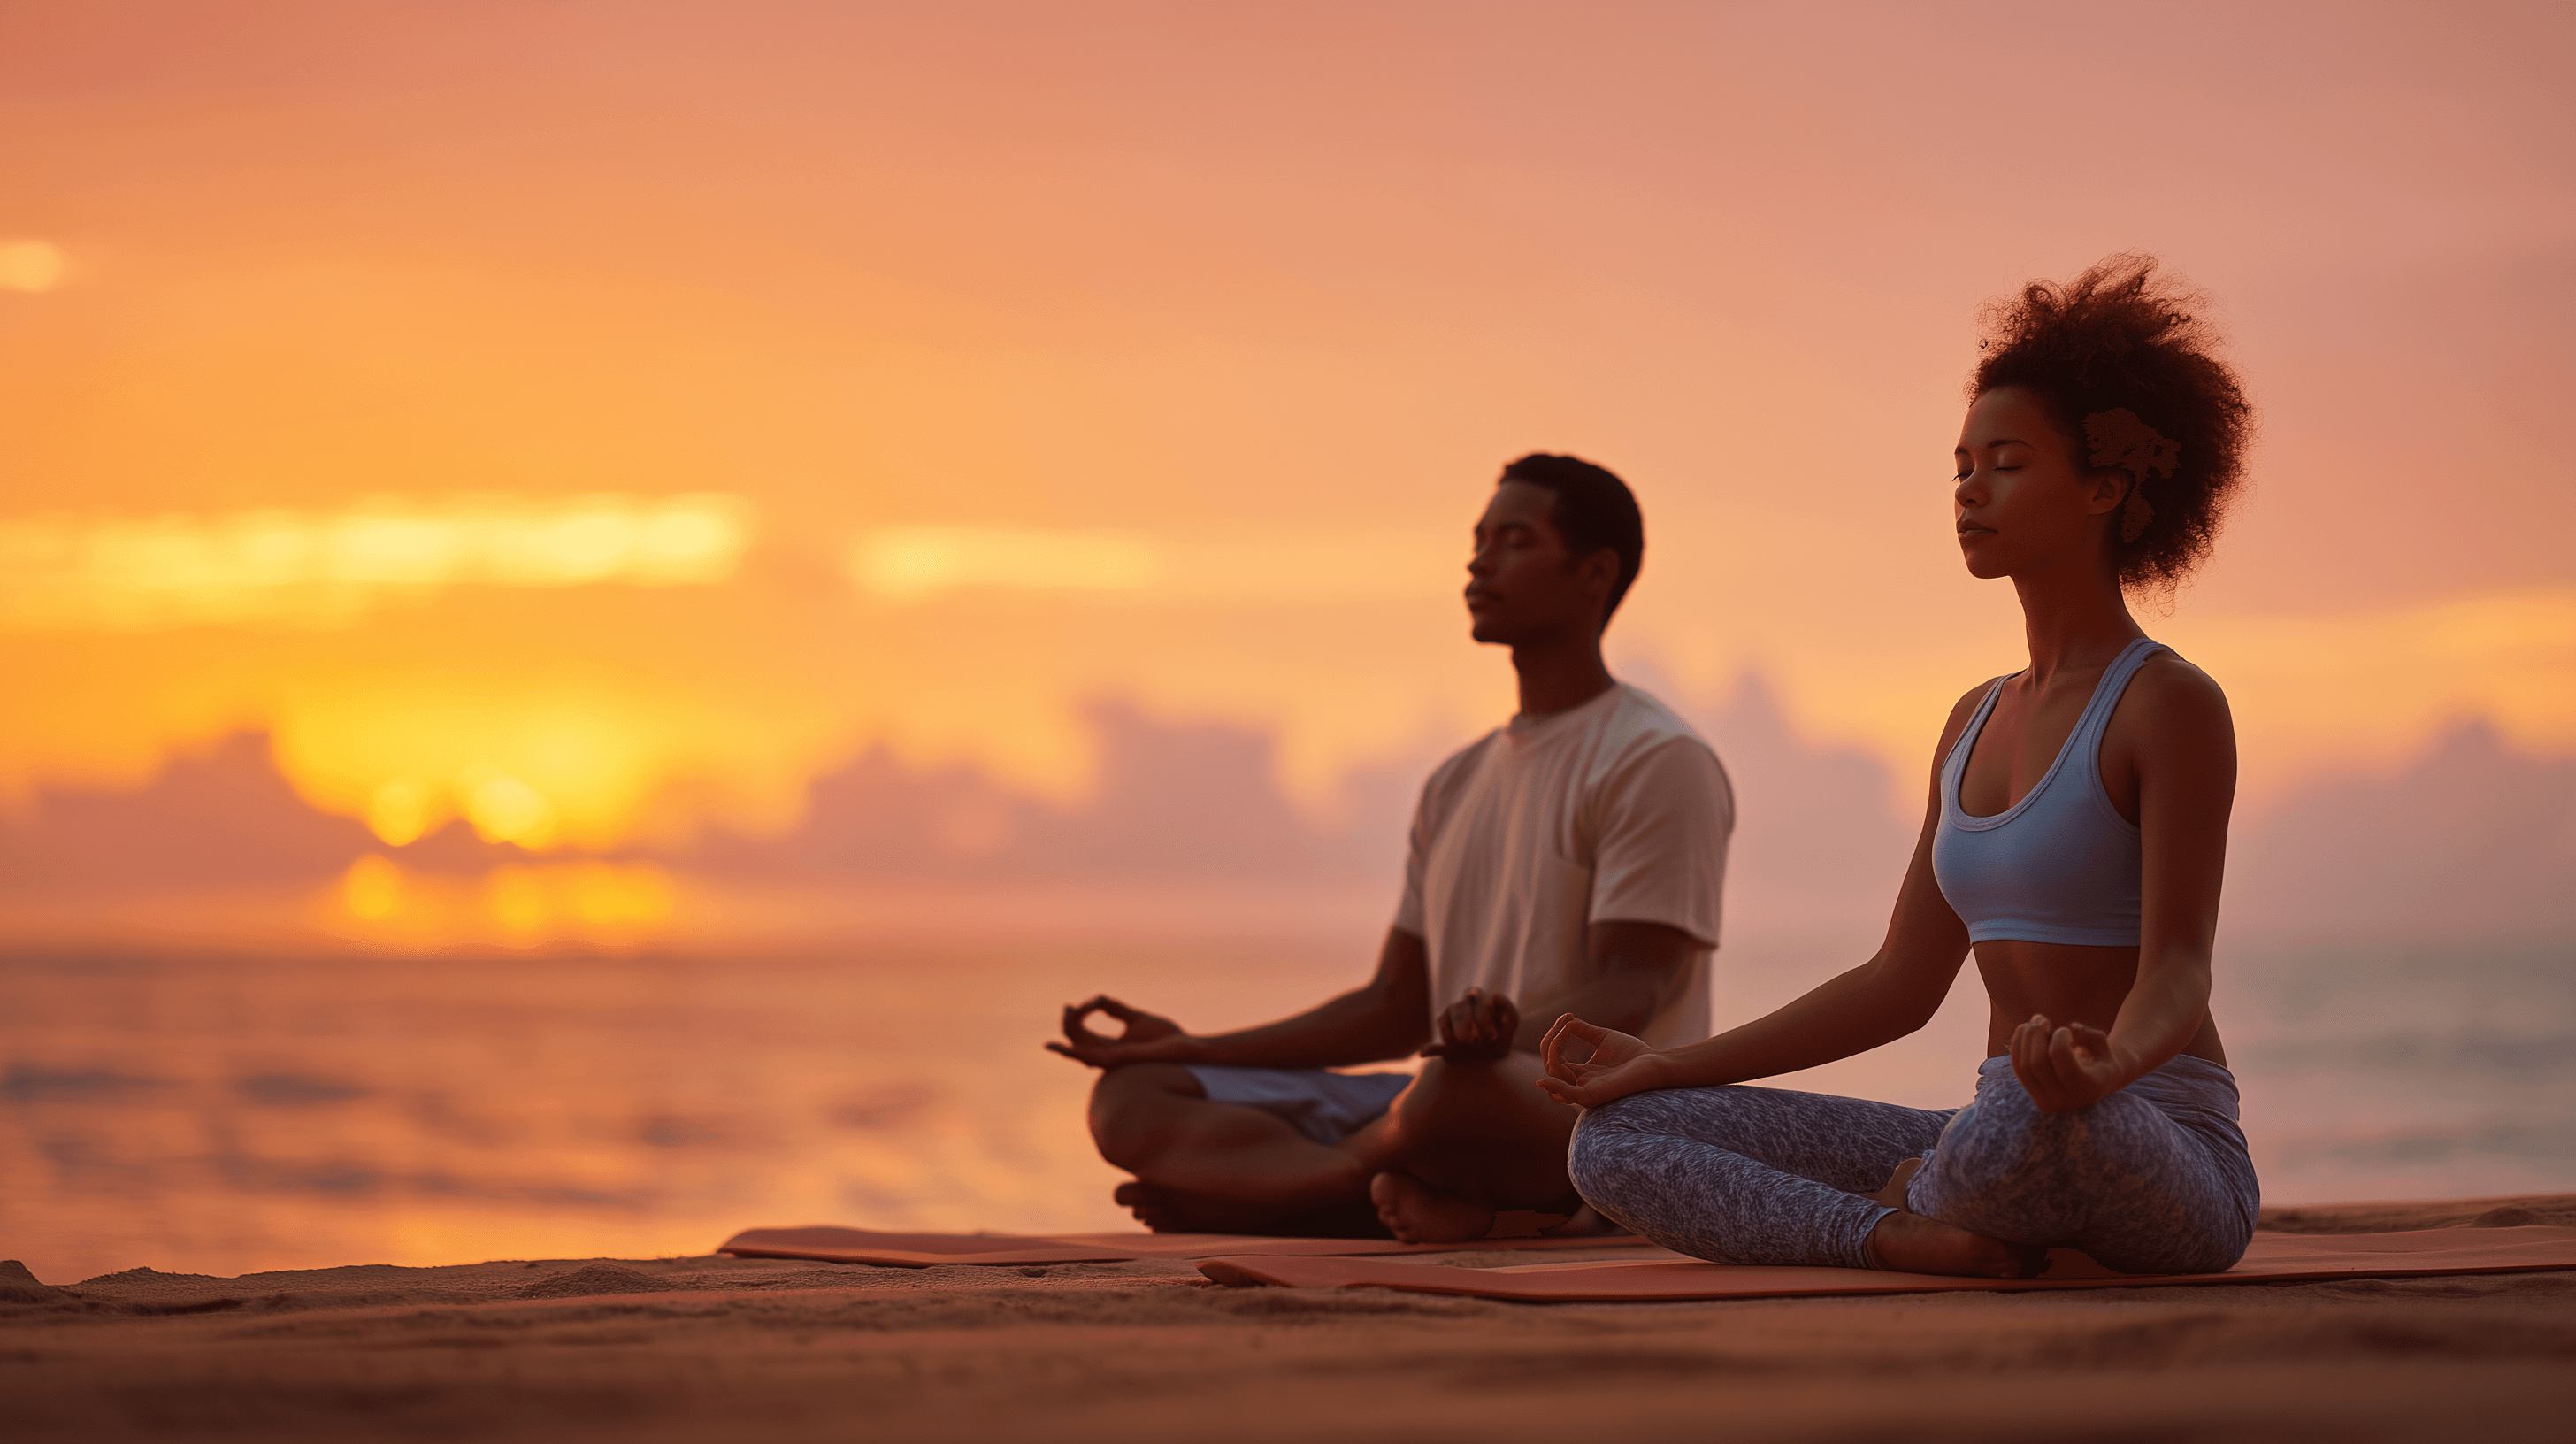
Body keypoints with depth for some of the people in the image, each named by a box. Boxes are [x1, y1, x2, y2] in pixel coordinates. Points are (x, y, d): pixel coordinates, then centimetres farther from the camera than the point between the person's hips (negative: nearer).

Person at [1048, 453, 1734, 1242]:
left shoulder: (1659, 761, -4)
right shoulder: (1456, 785, 24)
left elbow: (1631, 993, -15)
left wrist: (1507, 1033, -37)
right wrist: (1192, 1051, 14)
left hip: (1610, 1116, -8)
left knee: (1462, 1090, -44)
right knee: (1132, 1099, -5)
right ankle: (1428, 1198, -24)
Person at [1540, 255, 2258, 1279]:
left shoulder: (2171, 704, -8)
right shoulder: (1978, 722, 16)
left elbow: (2178, 971, -18)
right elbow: (1902, 984, 18)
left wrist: (2107, 1064, -42)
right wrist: (1668, 1067, 14)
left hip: (2163, 1159, -7)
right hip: (2000, 1143, 7)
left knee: (2032, 1124, -45)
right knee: (1615, 1140, -3)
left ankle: (1917, 1202, -10)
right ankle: (1909, 1239, -24)